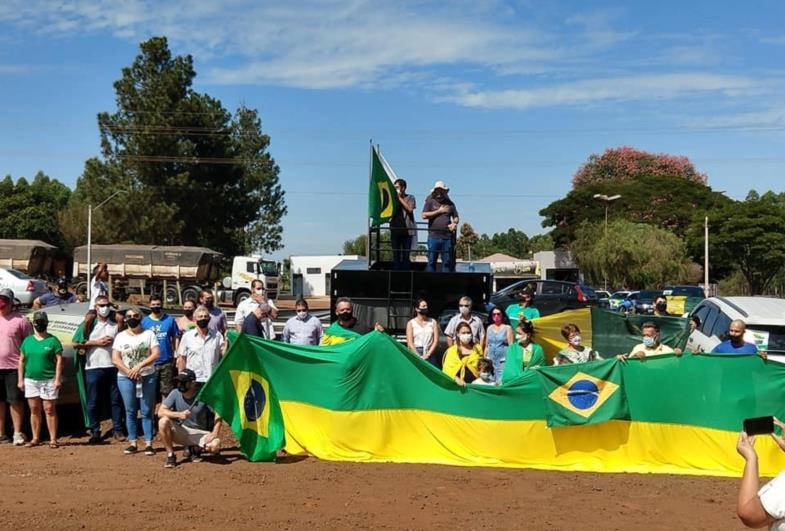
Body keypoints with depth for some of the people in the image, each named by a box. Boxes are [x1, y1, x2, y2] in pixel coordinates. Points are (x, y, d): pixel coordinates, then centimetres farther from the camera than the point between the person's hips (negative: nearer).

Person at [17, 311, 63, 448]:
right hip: (30, 380, 4)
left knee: (49, 410, -2)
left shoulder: (52, 340, -3)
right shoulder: (27, 340, 10)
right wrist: (20, 379, 6)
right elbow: (21, 360, 12)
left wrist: (57, 379, -11)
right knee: (34, 410, 10)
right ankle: (35, 438, 18)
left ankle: (53, 439, 1)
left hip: (49, 380, -4)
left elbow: (59, 360, -6)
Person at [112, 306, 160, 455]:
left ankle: (148, 443, 2)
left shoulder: (149, 334, 4)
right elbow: (115, 359, 0)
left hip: (147, 377, -1)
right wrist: (129, 372, -14)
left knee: (147, 411, -1)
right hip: (125, 378, 1)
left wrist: (139, 366, -18)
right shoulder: (120, 336, 7)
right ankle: (132, 443, 10)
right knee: (130, 411, 4)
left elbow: (156, 354, -7)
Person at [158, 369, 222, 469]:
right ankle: (170, 455, -11)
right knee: (163, 421, -28)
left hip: (200, 433, -1)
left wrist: (215, 432, -25)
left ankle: (195, 448, 8)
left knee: (215, 445, -29)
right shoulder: (175, 393, -8)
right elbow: (161, 412, -15)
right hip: (180, 431, 1)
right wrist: (179, 414, -32)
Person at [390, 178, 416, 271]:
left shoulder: (410, 198, 6)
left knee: (406, 255, -2)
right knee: (396, 255, 2)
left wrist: (400, 198, -6)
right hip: (395, 230, 3)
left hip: (407, 230, -3)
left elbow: (410, 209, -11)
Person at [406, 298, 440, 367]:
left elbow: (436, 341, 5)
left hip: (430, 354, 2)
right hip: (415, 354, -2)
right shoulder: (411, 323, 7)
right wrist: (419, 356, -11)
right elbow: (410, 343, -1)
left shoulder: (433, 322, 12)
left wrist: (428, 354, -7)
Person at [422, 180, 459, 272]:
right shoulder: (430, 201, 6)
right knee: (432, 261, -2)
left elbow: (456, 217, 22)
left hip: (447, 236, 3)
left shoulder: (450, 203, 15)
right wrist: (439, 211, -5)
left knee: (447, 261, 2)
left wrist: (454, 223, -1)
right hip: (434, 236, -3)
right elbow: (424, 215, -6)